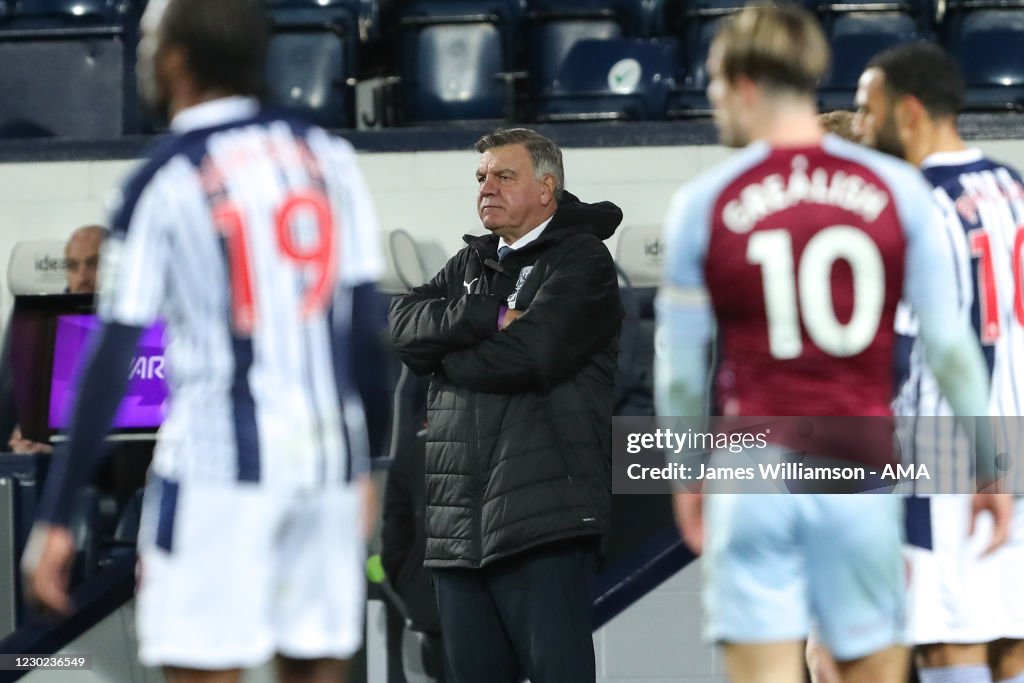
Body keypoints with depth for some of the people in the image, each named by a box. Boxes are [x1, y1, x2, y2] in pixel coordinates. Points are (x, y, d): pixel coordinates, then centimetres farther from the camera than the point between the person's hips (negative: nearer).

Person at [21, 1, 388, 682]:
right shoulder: (328, 158, 8)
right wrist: (369, 461, 19)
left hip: (216, 465, -5)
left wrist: (55, 518, -5)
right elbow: (370, 327, 8)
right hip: (328, 459, 5)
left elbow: (112, 366, -8)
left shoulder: (162, 184, -5)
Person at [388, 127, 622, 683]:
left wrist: (443, 356, 0)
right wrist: (490, 318, -11)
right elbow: (404, 324, 5)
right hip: (459, 527, 7)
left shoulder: (582, 259, -1)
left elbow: (532, 352, -15)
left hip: (544, 523, -7)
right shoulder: (469, 265, 22)